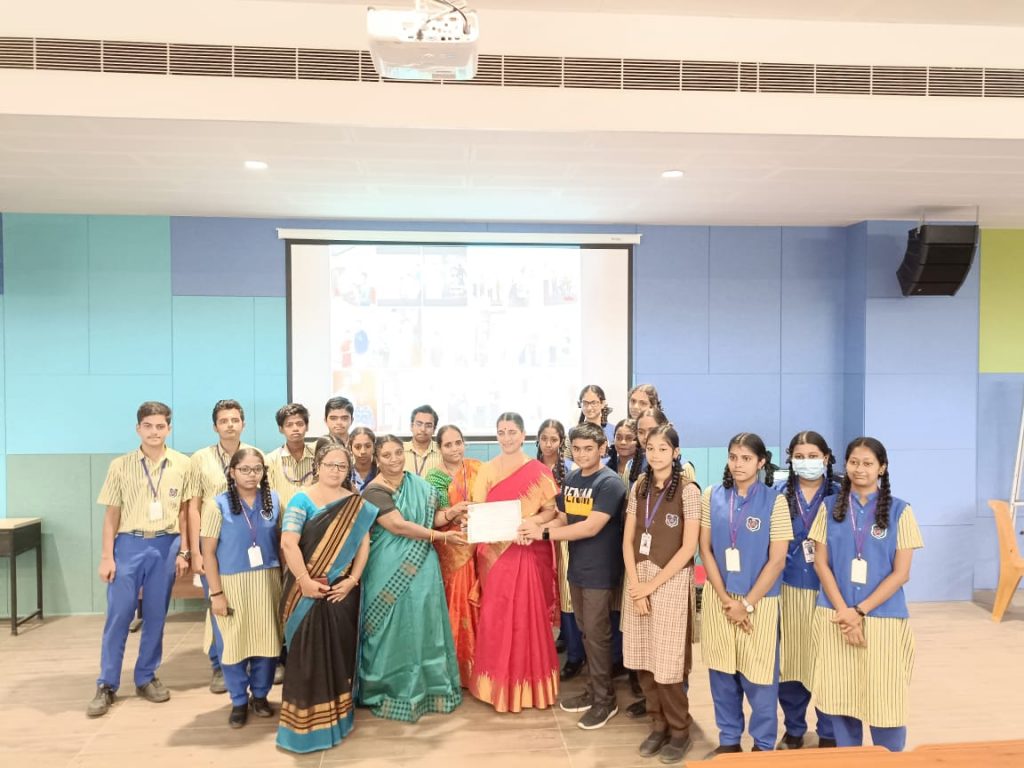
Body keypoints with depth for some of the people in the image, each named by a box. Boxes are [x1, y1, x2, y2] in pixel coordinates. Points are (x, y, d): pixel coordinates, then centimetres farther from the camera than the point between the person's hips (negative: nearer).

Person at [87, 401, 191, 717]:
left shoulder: (182, 464, 1)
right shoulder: (120, 465, 0)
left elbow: (184, 511, 5)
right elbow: (111, 514, 2)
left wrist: (183, 551, 3)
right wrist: (106, 557, -2)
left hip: (166, 545, 1)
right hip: (128, 544, -1)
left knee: (155, 616, 9)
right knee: (118, 615, 1)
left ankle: (146, 678, 23)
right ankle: (106, 685, 14)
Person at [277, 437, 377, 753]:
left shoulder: (356, 504, 6)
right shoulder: (301, 499, -4)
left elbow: (363, 544, 3)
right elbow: (288, 543, -14)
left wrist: (352, 580, -8)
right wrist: (304, 581, -19)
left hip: (342, 592, 3)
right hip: (307, 592, -3)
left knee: (339, 653, 11)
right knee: (307, 656, 2)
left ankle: (337, 715, 27)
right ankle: (306, 722, 15)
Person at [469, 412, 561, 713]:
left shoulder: (539, 471, 0)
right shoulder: (486, 470, 6)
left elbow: (552, 510, -1)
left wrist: (530, 522, -19)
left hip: (530, 551, -2)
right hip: (496, 551, 2)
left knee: (529, 614, 1)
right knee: (496, 615, 3)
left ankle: (529, 680, 18)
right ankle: (499, 681, 19)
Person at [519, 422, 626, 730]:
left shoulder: (610, 483, -17)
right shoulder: (570, 480, 6)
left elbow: (591, 527, -24)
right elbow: (562, 519, 11)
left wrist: (543, 533, -23)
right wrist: (536, 529, -10)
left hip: (600, 571, -7)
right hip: (576, 568, 7)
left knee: (597, 634, 1)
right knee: (586, 632, 16)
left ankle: (606, 700, 17)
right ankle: (593, 690, 30)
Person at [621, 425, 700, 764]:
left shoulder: (688, 490, -8)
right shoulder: (638, 488, 6)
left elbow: (688, 548, -11)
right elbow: (628, 540, 5)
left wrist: (652, 585, -11)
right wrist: (635, 584, -7)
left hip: (671, 582, -4)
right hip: (638, 580, 4)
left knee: (667, 661, 0)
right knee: (642, 659, 8)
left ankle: (679, 730, 22)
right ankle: (658, 724, 27)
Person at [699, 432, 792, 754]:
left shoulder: (775, 501, -8)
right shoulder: (712, 496, 0)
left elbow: (777, 561, -9)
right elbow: (705, 550, 1)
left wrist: (747, 604, -11)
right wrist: (725, 598, -6)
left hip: (759, 601, -3)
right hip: (718, 598, 3)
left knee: (758, 676, 6)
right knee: (722, 673, 11)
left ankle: (763, 744, 26)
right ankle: (728, 739, 29)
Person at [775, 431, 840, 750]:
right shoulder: (778, 493, 3)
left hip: (829, 589, -1)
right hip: (788, 588, 1)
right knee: (789, 660, 7)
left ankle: (829, 733, 25)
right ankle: (793, 730, 26)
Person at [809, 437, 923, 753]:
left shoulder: (900, 511, -2)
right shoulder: (830, 507, 4)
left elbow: (901, 573, -5)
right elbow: (821, 563, 2)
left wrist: (860, 611, -11)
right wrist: (843, 610, -9)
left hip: (883, 618, -2)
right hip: (835, 617, 2)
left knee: (884, 699, 3)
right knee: (840, 695, 9)